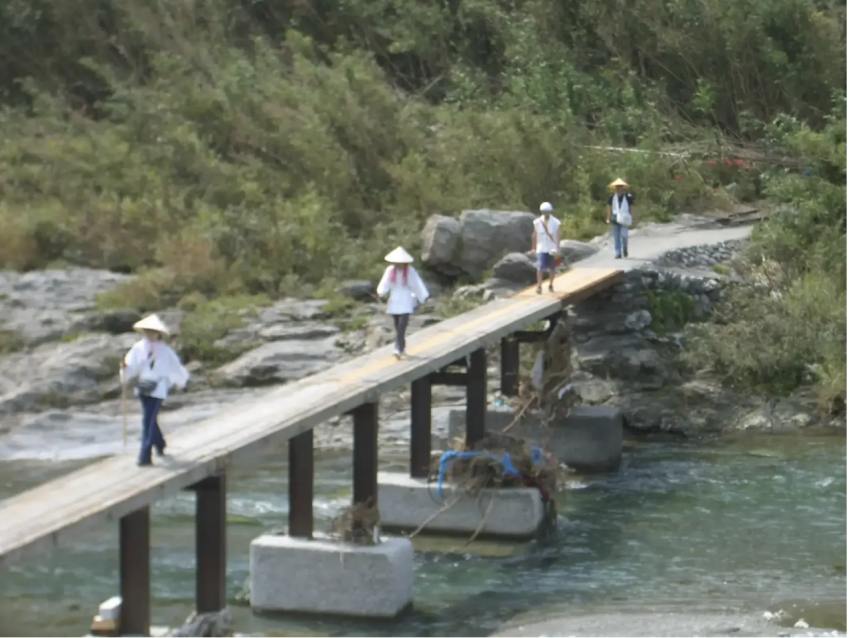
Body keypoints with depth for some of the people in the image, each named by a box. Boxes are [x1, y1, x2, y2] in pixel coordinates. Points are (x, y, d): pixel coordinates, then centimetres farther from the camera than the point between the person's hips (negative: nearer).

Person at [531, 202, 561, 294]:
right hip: (541, 248, 0)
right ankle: (539, 286, -14)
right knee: (540, 267, -13)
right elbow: (534, 235, 7)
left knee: (552, 268, 10)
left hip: (552, 249, 0)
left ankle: (551, 285, 26)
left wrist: (557, 248, -16)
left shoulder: (556, 223, -5)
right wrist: (533, 248, 9)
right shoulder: (537, 222, -1)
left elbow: (558, 236, -7)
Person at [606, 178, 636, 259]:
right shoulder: (611, 197, 7)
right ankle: (617, 253, 2)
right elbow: (609, 208, 11)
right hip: (615, 218, 3)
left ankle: (625, 249, 14)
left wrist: (632, 218, -3)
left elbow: (632, 207, 2)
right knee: (616, 236, 0)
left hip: (625, 219, -3)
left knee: (624, 234, -13)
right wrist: (608, 218, 7)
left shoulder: (628, 197, -1)